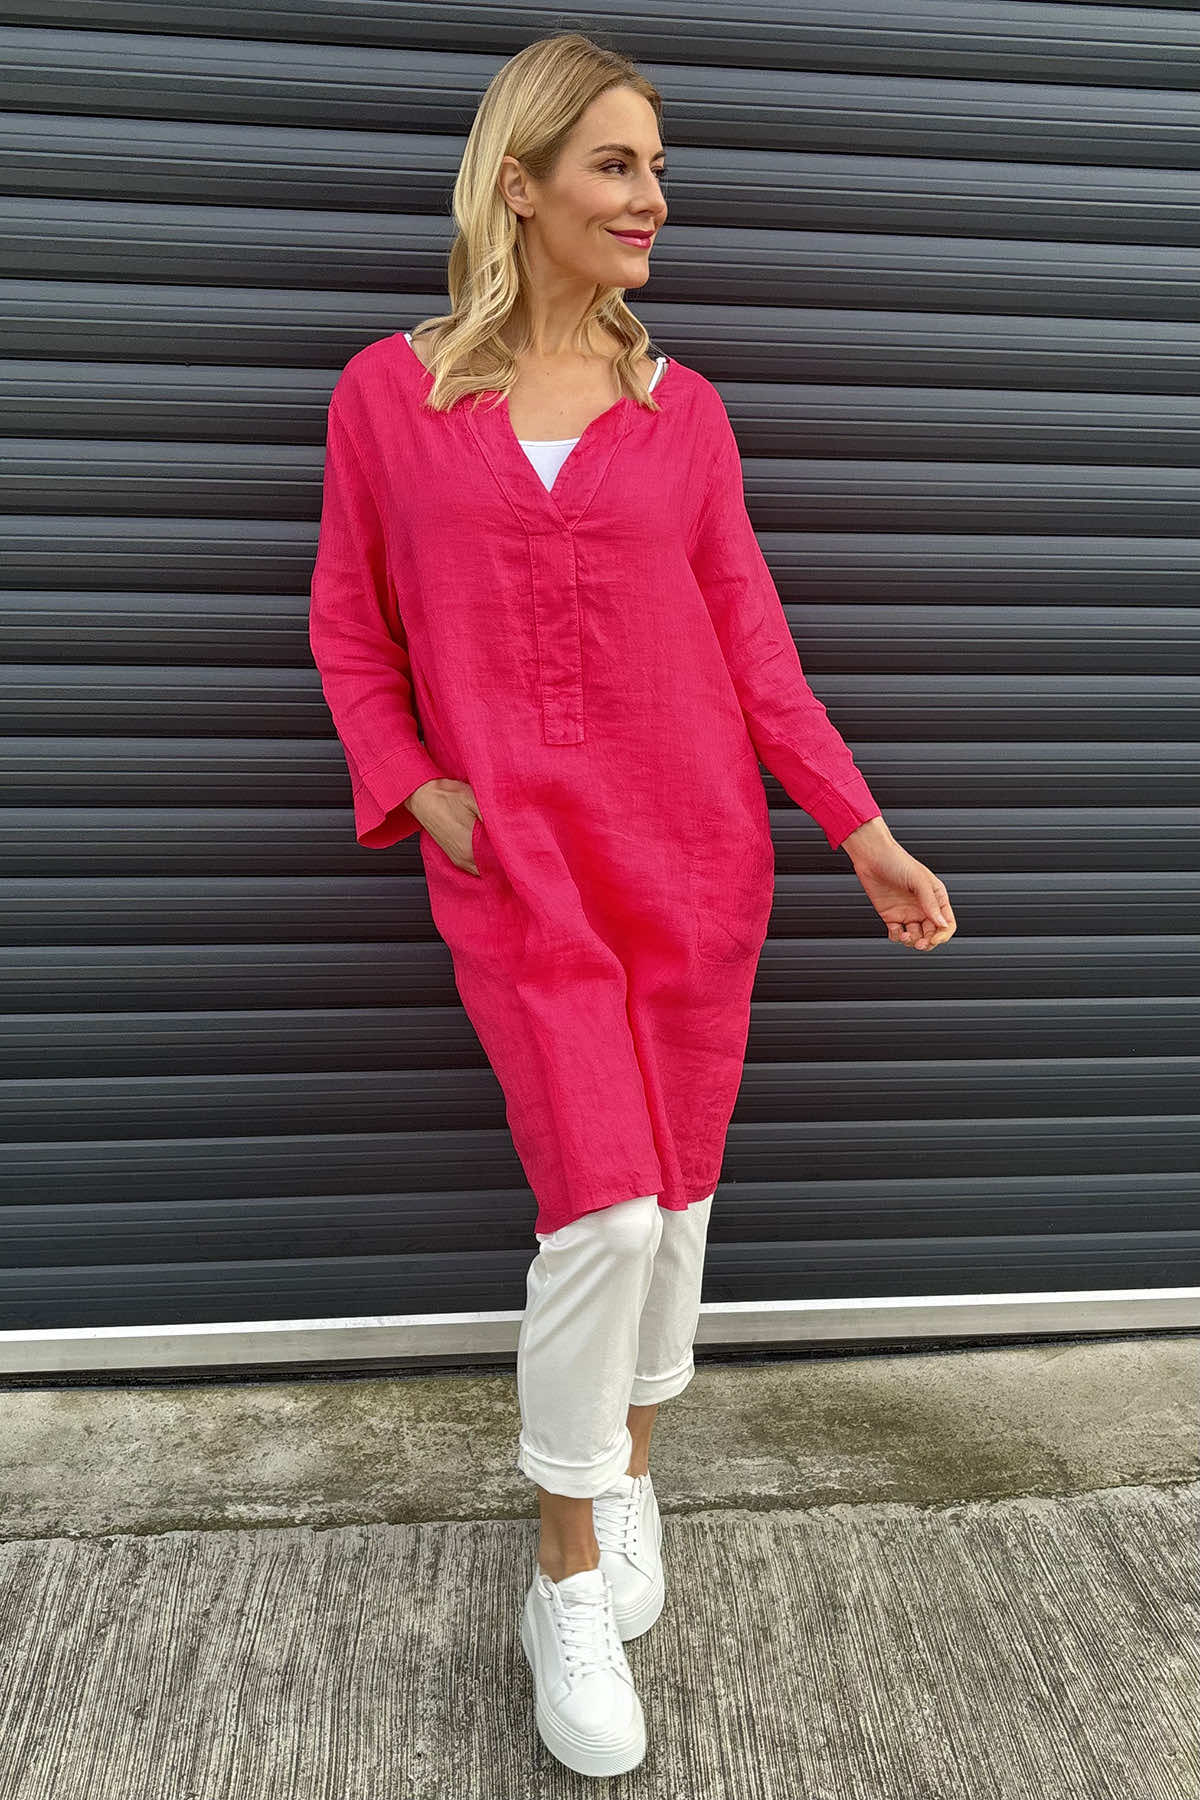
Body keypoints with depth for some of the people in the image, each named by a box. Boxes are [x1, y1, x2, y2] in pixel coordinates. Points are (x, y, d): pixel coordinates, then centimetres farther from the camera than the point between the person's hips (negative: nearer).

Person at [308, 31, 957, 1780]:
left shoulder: (681, 405, 7)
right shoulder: (389, 390, 3)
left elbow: (751, 636, 5)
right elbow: (349, 624, 8)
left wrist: (861, 824, -1)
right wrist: (411, 784, -6)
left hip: (694, 847, 3)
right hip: (515, 864, -2)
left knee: (674, 1191, 10)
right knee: (603, 1211, -10)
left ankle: (629, 1471, 36)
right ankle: (568, 1587, 14)